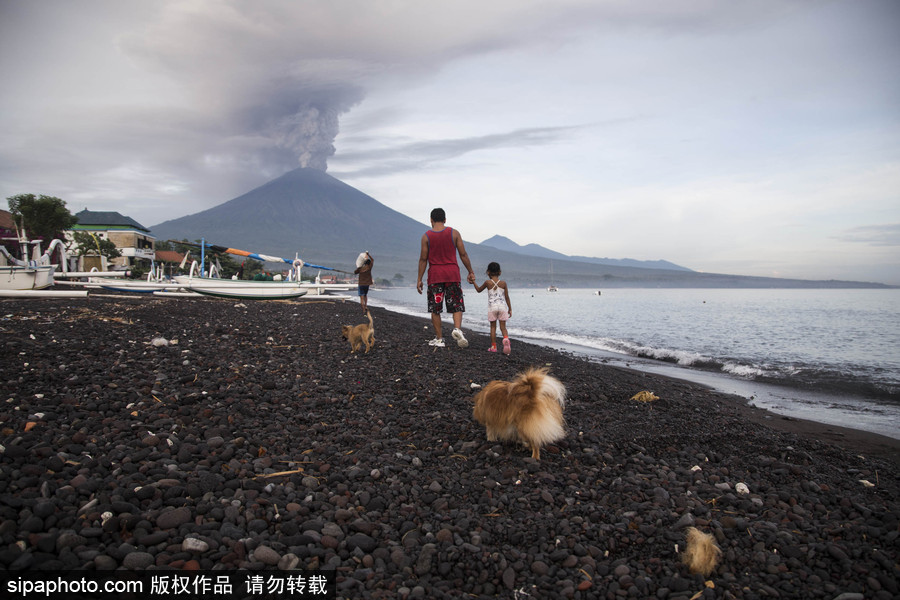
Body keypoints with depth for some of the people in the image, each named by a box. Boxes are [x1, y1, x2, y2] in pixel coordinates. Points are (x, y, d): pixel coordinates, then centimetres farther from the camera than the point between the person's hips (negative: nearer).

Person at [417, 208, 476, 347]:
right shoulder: (454, 233, 1)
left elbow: (423, 259, -2)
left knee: (435, 309, 8)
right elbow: (463, 255, 1)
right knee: (456, 305, 6)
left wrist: (419, 279, 3)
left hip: (435, 275, 0)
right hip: (452, 273, 1)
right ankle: (457, 328, -19)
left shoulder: (426, 236, -1)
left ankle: (439, 339, 10)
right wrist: (471, 272, 10)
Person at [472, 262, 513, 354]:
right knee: (503, 327, 5)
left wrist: (474, 283, 29)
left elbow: (478, 290, 14)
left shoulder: (487, 282, -2)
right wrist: (510, 309, 12)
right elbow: (507, 297, 5)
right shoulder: (503, 283, 3)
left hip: (492, 307, -1)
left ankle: (493, 346, 9)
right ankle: (506, 338, -23)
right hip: (502, 306, 1)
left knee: (493, 327, 8)